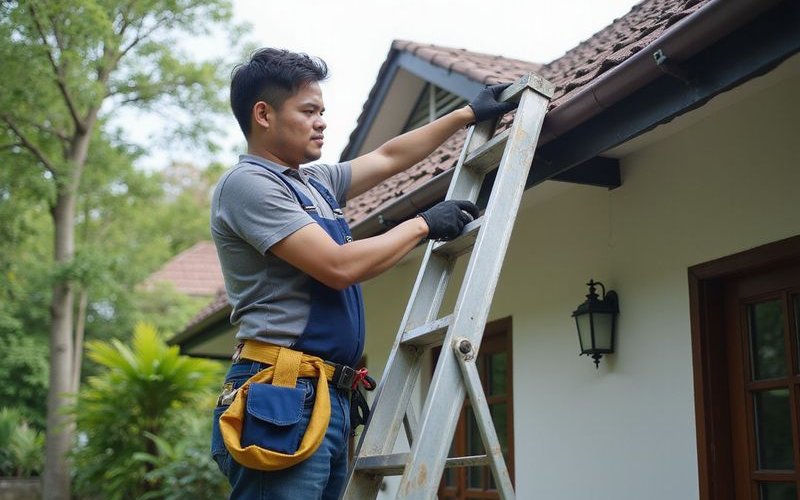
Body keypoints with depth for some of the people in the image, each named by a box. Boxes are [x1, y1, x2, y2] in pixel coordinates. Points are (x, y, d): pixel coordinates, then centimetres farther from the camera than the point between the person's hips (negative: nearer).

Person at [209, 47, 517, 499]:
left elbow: (389, 158, 31)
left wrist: (468, 115, 33)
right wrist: (423, 224, -4)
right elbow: (339, 267, -16)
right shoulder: (246, 182, -9)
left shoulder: (316, 182, 19)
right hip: (283, 397, -9)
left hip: (329, 398, 9)